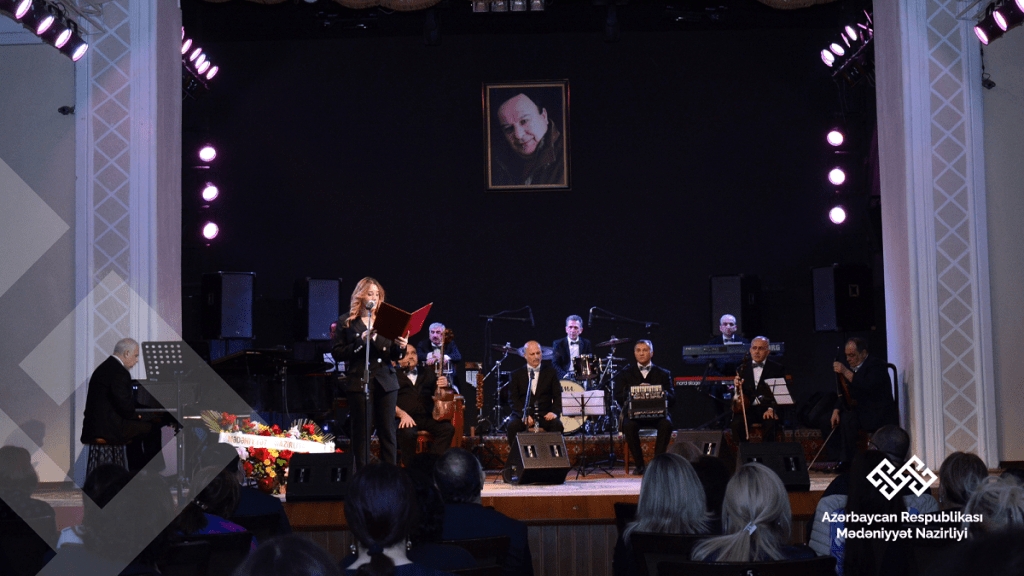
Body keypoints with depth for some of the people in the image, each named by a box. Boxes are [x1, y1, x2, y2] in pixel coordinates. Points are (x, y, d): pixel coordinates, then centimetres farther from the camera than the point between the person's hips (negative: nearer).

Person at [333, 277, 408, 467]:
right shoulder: (346, 323, 6)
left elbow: (394, 355, 14)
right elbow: (336, 352, -3)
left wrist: (401, 347, -8)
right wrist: (361, 342, -13)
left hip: (386, 382, 3)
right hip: (359, 383, -3)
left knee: (388, 432, 1)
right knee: (361, 433, -1)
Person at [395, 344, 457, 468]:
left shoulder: (427, 372, 26)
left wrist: (444, 384, -6)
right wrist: (402, 414, -18)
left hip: (427, 416, 4)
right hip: (405, 419, -4)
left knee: (448, 428, -24)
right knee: (408, 432, -36)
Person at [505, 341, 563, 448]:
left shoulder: (550, 373, 15)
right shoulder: (516, 375, 12)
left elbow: (557, 396, 8)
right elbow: (513, 399, 1)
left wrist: (554, 411, -13)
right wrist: (523, 414, -18)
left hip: (544, 415, 0)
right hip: (522, 414, 0)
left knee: (557, 424, -31)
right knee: (513, 425, -33)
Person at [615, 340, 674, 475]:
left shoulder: (663, 374, 15)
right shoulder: (625, 373, 14)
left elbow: (672, 399, 5)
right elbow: (619, 398, 1)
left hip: (656, 412, 0)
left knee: (666, 424, -32)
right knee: (629, 426, -33)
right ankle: (639, 464, -17)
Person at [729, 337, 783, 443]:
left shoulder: (777, 369, 8)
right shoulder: (743, 368, 17)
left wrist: (772, 409, -17)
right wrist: (737, 387, -10)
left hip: (767, 408, -2)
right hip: (748, 408, 2)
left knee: (770, 423, -34)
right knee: (737, 423, -29)